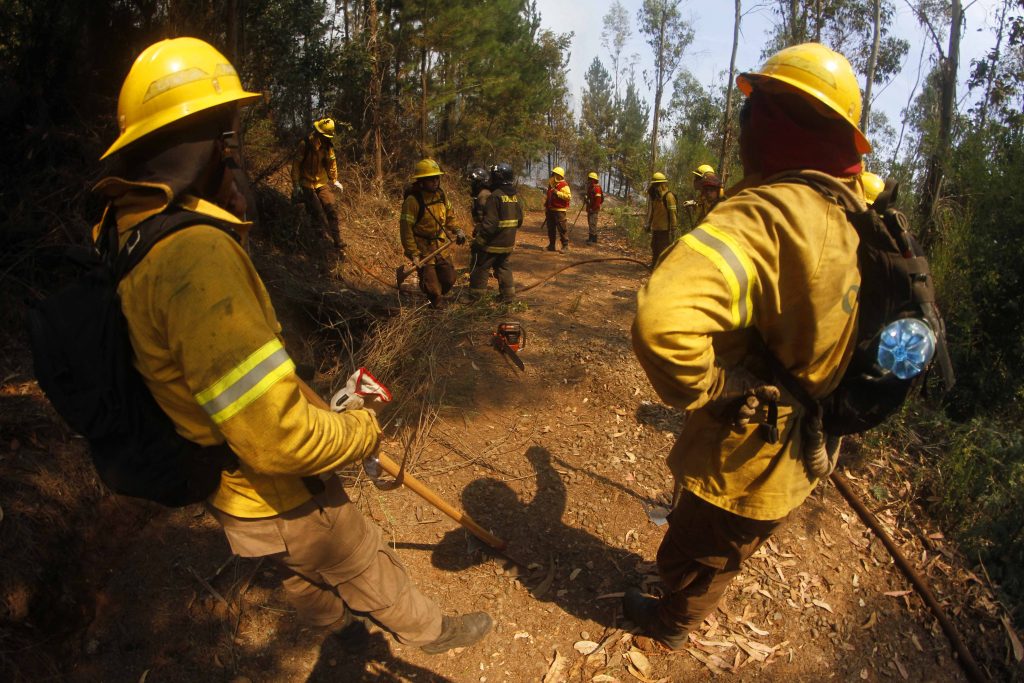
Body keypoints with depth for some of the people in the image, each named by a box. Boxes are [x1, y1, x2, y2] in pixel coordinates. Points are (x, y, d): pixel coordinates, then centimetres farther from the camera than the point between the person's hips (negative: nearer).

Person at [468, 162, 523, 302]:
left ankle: (475, 296, 12)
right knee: (504, 267, 18)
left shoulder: (495, 196, -20)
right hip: (508, 242, 7)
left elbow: (490, 223, -23)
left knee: (479, 267, 6)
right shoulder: (515, 196, 5)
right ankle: (508, 295, 19)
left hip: (493, 243, -7)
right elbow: (519, 220, 13)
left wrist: (478, 241, -18)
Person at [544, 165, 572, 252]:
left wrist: (557, 193, -26)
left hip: (559, 211, -9)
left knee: (562, 229, -7)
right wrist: (546, 207, 25)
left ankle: (565, 246, -3)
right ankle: (551, 245, 20)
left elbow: (568, 196, -23)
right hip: (550, 210, 9)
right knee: (551, 229, 11)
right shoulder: (551, 184, 17)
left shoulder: (563, 185, -10)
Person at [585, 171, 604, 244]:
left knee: (592, 223, -13)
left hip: (594, 209, -11)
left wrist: (593, 208, -23)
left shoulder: (596, 188, -17)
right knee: (590, 223, 15)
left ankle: (594, 239, -12)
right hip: (590, 209, 11)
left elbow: (598, 200, -23)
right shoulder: (591, 187, 15)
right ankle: (591, 238, 24)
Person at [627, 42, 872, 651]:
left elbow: (661, 319, -47)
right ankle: (692, 603, 60)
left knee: (690, 558, 24)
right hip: (798, 461, 8)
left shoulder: (770, 214, -33)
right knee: (725, 554, 34)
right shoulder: (853, 221, -8)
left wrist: (704, 385, -31)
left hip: (740, 466, -7)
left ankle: (672, 624, 51)